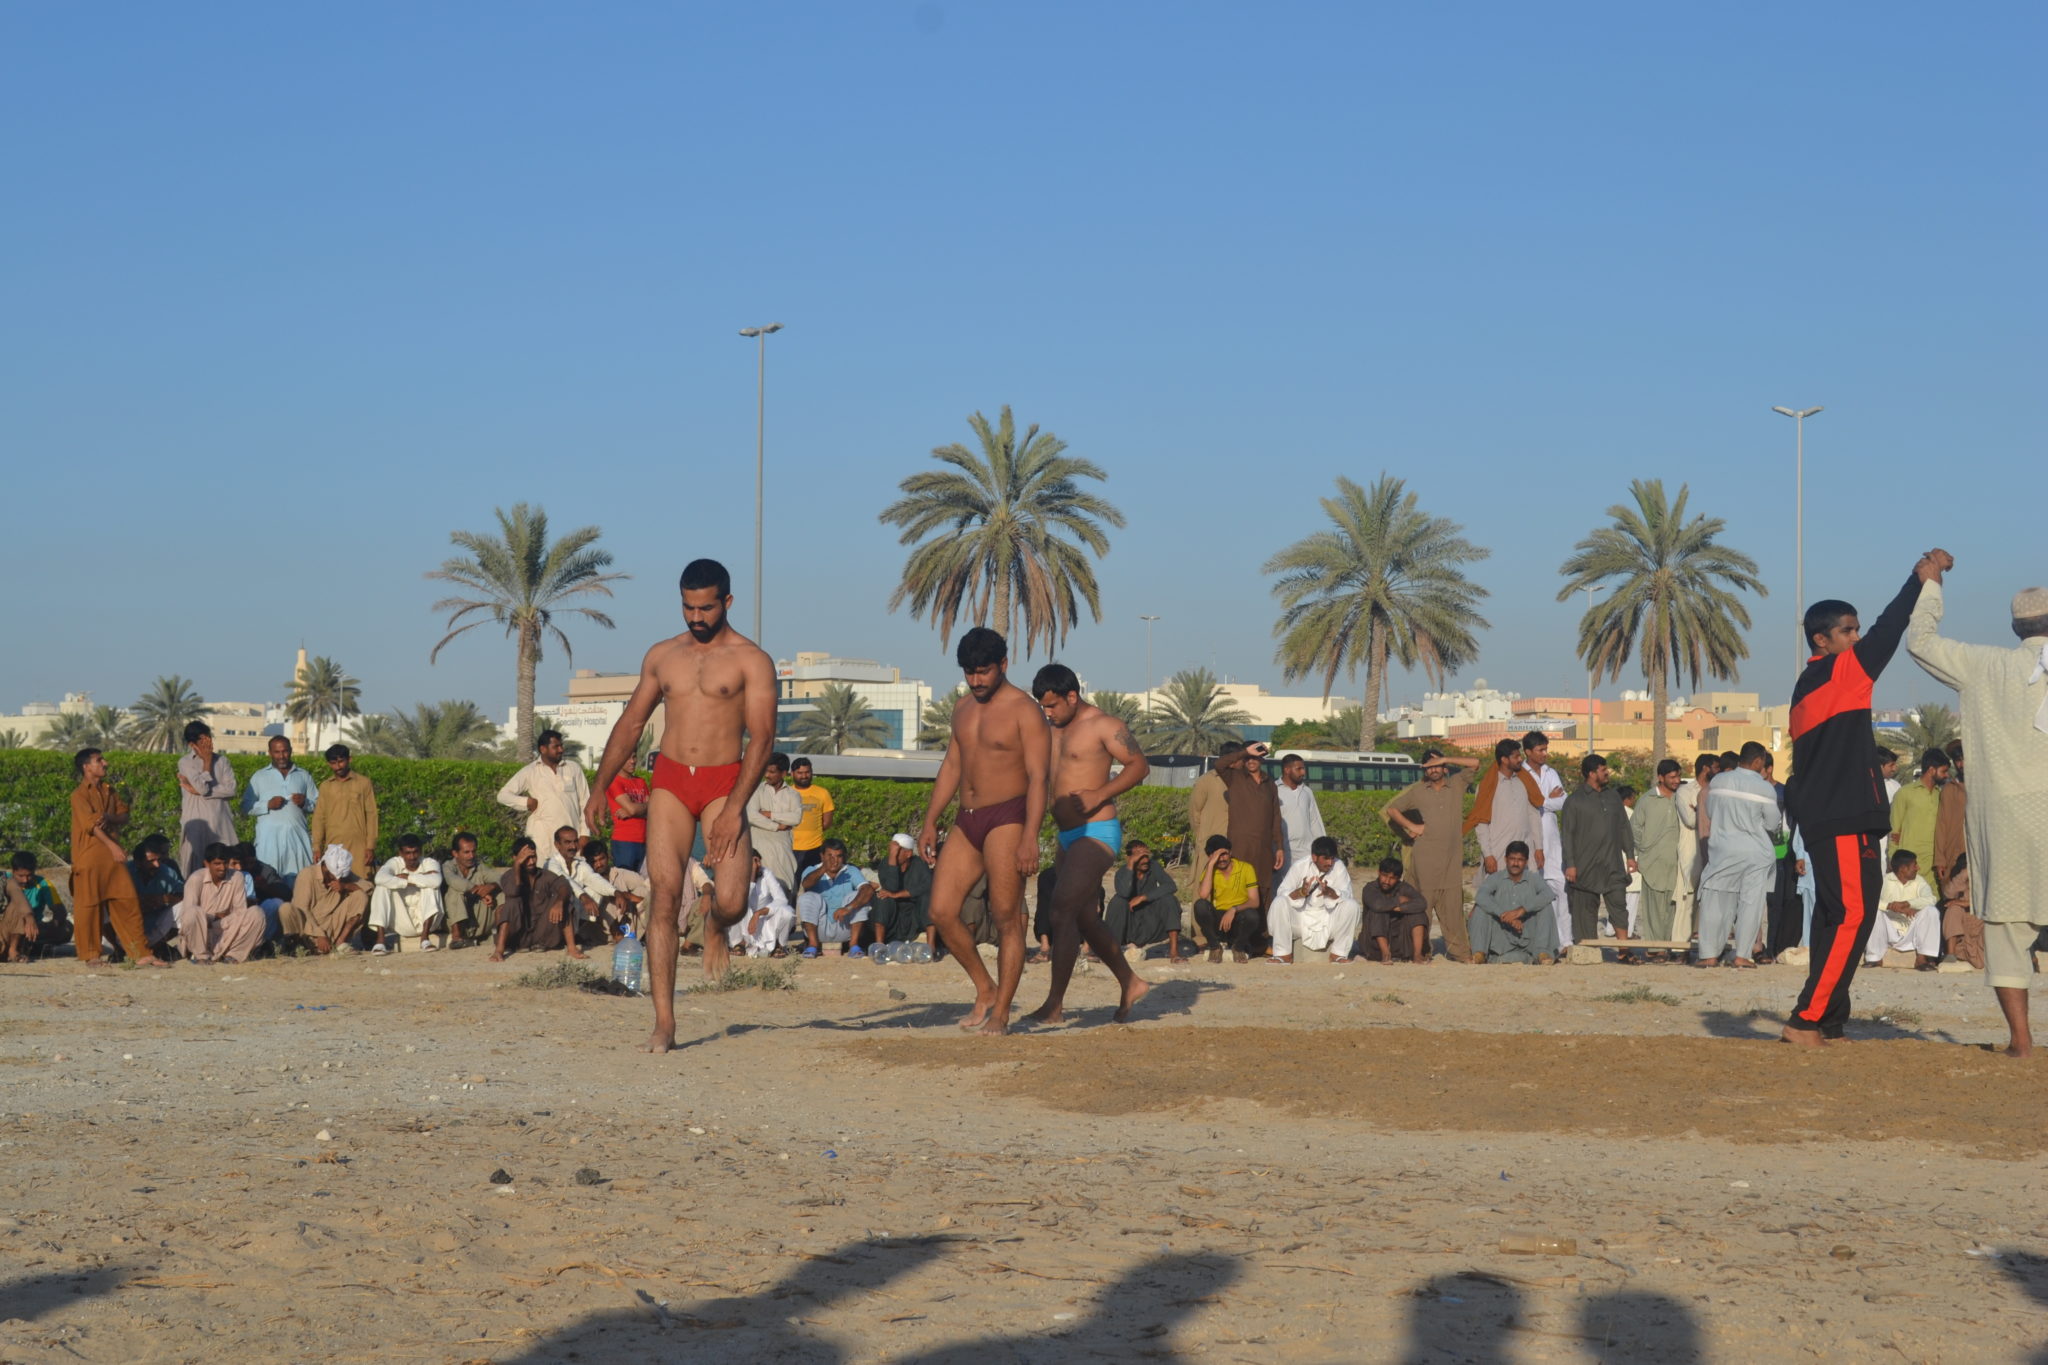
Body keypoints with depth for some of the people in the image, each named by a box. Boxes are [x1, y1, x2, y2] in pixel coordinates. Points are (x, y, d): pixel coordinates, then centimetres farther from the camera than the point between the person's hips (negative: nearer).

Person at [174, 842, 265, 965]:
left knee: (256, 913, -19)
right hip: (199, 937, -3)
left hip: (226, 936, 3)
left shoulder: (236, 877, -1)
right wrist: (216, 916, -13)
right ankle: (201, 955, -13)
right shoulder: (196, 879, -9)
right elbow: (188, 912, -18)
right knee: (193, 913, -36)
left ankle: (231, 955, -13)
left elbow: (241, 912, -4)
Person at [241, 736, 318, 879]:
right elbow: (246, 807, 6)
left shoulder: (304, 776, 17)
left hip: (297, 837, 1)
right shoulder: (259, 776, 13)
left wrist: (305, 803, -7)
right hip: (269, 837, -1)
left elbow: (318, 805, 13)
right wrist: (267, 805, -10)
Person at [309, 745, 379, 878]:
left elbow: (371, 816, 3)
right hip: (333, 846, 2)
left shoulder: (364, 783, 4)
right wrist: (317, 847, 4)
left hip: (358, 847, -2)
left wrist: (371, 847, -3)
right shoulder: (325, 786, 11)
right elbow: (319, 818, 11)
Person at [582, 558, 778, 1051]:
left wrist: (734, 808, -17)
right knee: (664, 898, -8)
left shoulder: (751, 660, -1)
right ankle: (664, 1024, -7)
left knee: (731, 902, -14)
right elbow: (631, 723, 21)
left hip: (723, 785, -3)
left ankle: (716, 931, 26)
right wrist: (599, 788, 17)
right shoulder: (663, 655, 13)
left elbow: (762, 737, -8)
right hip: (670, 782, 3)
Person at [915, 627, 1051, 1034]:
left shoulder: (1024, 711, -8)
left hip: (1006, 820, -7)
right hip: (966, 821, 7)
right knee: (941, 912, 1)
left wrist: (1030, 837, -22)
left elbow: (1038, 776, -13)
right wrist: (930, 821, 16)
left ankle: (1001, 1012, 0)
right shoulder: (963, 709, 15)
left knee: (1007, 918, -6)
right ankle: (985, 989, 16)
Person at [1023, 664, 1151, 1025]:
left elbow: (1139, 765, -14)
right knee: (1085, 919, 15)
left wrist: (1099, 794, -24)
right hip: (1069, 837, 9)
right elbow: (1043, 775, 22)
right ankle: (1130, 984, 30)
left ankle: (1054, 1005, -13)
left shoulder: (1103, 725, -9)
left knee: (1062, 912, -15)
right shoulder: (1054, 731, 15)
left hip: (1096, 833, -9)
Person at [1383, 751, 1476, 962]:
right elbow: (1390, 809, 15)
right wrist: (1411, 826, 5)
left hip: (1453, 856, 1)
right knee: (1424, 901, -4)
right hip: (1425, 855, -1)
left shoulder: (1457, 784, 12)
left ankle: (1458, 950, 2)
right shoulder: (1416, 791, 11)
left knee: (1453, 904, 0)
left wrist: (1446, 761, 3)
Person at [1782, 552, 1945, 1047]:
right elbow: (1886, 634, -14)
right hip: (1846, 821, -10)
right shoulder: (1840, 671, -8)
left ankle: (1828, 1023, 12)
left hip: (1821, 821, 10)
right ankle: (1807, 1020, -14)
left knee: (1834, 918, 11)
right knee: (1853, 917, -11)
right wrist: (1922, 579, -6)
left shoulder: (1807, 688, 19)